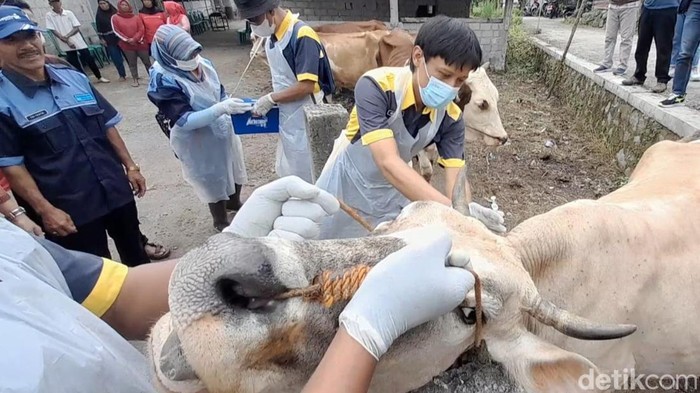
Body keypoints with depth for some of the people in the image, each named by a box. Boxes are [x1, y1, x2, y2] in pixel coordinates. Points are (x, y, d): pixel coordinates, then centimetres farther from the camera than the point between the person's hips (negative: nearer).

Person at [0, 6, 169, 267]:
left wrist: (130, 166, 7)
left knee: (136, 254, 21)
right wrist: (44, 210, -16)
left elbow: (107, 125, 9)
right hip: (68, 207, -4)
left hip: (116, 190, 5)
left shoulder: (74, 78, 4)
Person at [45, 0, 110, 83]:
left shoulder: (69, 13, 0)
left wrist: (67, 36, -15)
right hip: (66, 45, -1)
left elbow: (77, 27, -2)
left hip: (78, 41, 1)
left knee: (89, 59, 5)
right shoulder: (49, 15, -3)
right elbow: (53, 31, -7)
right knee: (75, 64, 3)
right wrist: (67, 41, -15)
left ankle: (99, 77, 19)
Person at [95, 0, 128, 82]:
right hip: (109, 40, -1)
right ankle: (122, 75, 7)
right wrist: (101, 39, -4)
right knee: (116, 58, -2)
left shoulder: (115, 11, 7)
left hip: (120, 37, 1)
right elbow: (98, 29, 3)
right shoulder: (99, 15, 3)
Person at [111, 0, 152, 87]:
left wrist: (135, 39, -15)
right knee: (132, 63, 2)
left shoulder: (136, 17, 6)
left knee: (147, 61, 4)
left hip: (140, 43, 1)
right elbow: (116, 31, -2)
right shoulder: (115, 17, 4)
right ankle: (135, 80, 8)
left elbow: (141, 29, -1)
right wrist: (127, 40, -12)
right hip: (126, 45, -1)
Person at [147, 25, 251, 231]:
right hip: (196, 141, -6)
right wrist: (222, 108, -37)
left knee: (235, 169, 23)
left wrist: (233, 104, -10)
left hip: (222, 130, 6)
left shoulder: (201, 63, -8)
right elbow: (184, 120, -29)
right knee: (213, 180, 13)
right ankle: (221, 221, 40)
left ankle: (234, 202, 53)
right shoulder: (163, 80, -24)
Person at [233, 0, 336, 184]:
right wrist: (273, 101, 3)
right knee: (288, 172, 21)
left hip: (304, 118, -8)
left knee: (304, 177, 6)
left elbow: (306, 86, -25)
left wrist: (271, 99, -16)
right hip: (286, 117, 8)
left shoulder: (302, 36, -21)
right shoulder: (271, 37, 5)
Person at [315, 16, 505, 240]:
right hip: (346, 187, -2)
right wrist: (452, 209, -50)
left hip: (392, 195, 3)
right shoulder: (376, 86, -30)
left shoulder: (451, 117, -16)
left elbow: (455, 179, -20)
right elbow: (388, 163, -40)